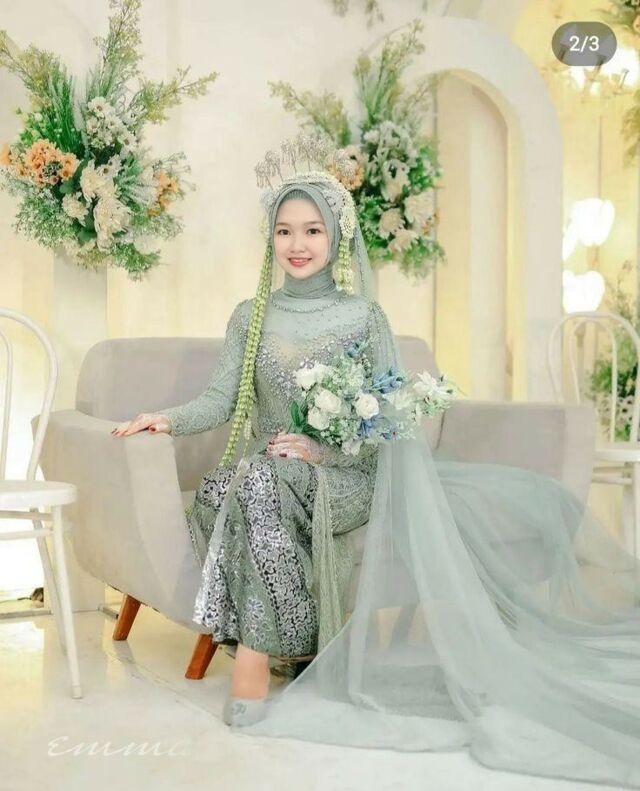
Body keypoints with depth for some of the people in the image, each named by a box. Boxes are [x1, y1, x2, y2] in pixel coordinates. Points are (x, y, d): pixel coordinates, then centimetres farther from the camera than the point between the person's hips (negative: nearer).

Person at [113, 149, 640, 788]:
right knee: (252, 478, -33)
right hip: (266, 477, 3)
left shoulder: (363, 318, 3)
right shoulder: (251, 317, 11)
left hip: (343, 477, -2)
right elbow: (221, 400, 4)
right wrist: (170, 418, -15)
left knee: (266, 477, -34)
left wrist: (327, 450, -16)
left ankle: (252, 659, -29)